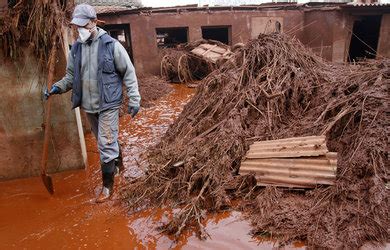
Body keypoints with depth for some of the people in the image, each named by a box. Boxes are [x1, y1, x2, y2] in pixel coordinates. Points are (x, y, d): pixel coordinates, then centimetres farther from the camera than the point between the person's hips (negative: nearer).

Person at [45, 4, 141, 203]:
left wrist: (134, 99, -11)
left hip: (108, 104, -5)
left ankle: (107, 185, 10)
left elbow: (129, 73, -7)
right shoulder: (76, 48, 4)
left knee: (106, 144, -5)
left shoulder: (111, 45, -11)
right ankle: (116, 163, 44)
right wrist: (58, 87, -6)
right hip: (88, 105, 5)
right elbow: (71, 75, 13)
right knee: (105, 142, 19)